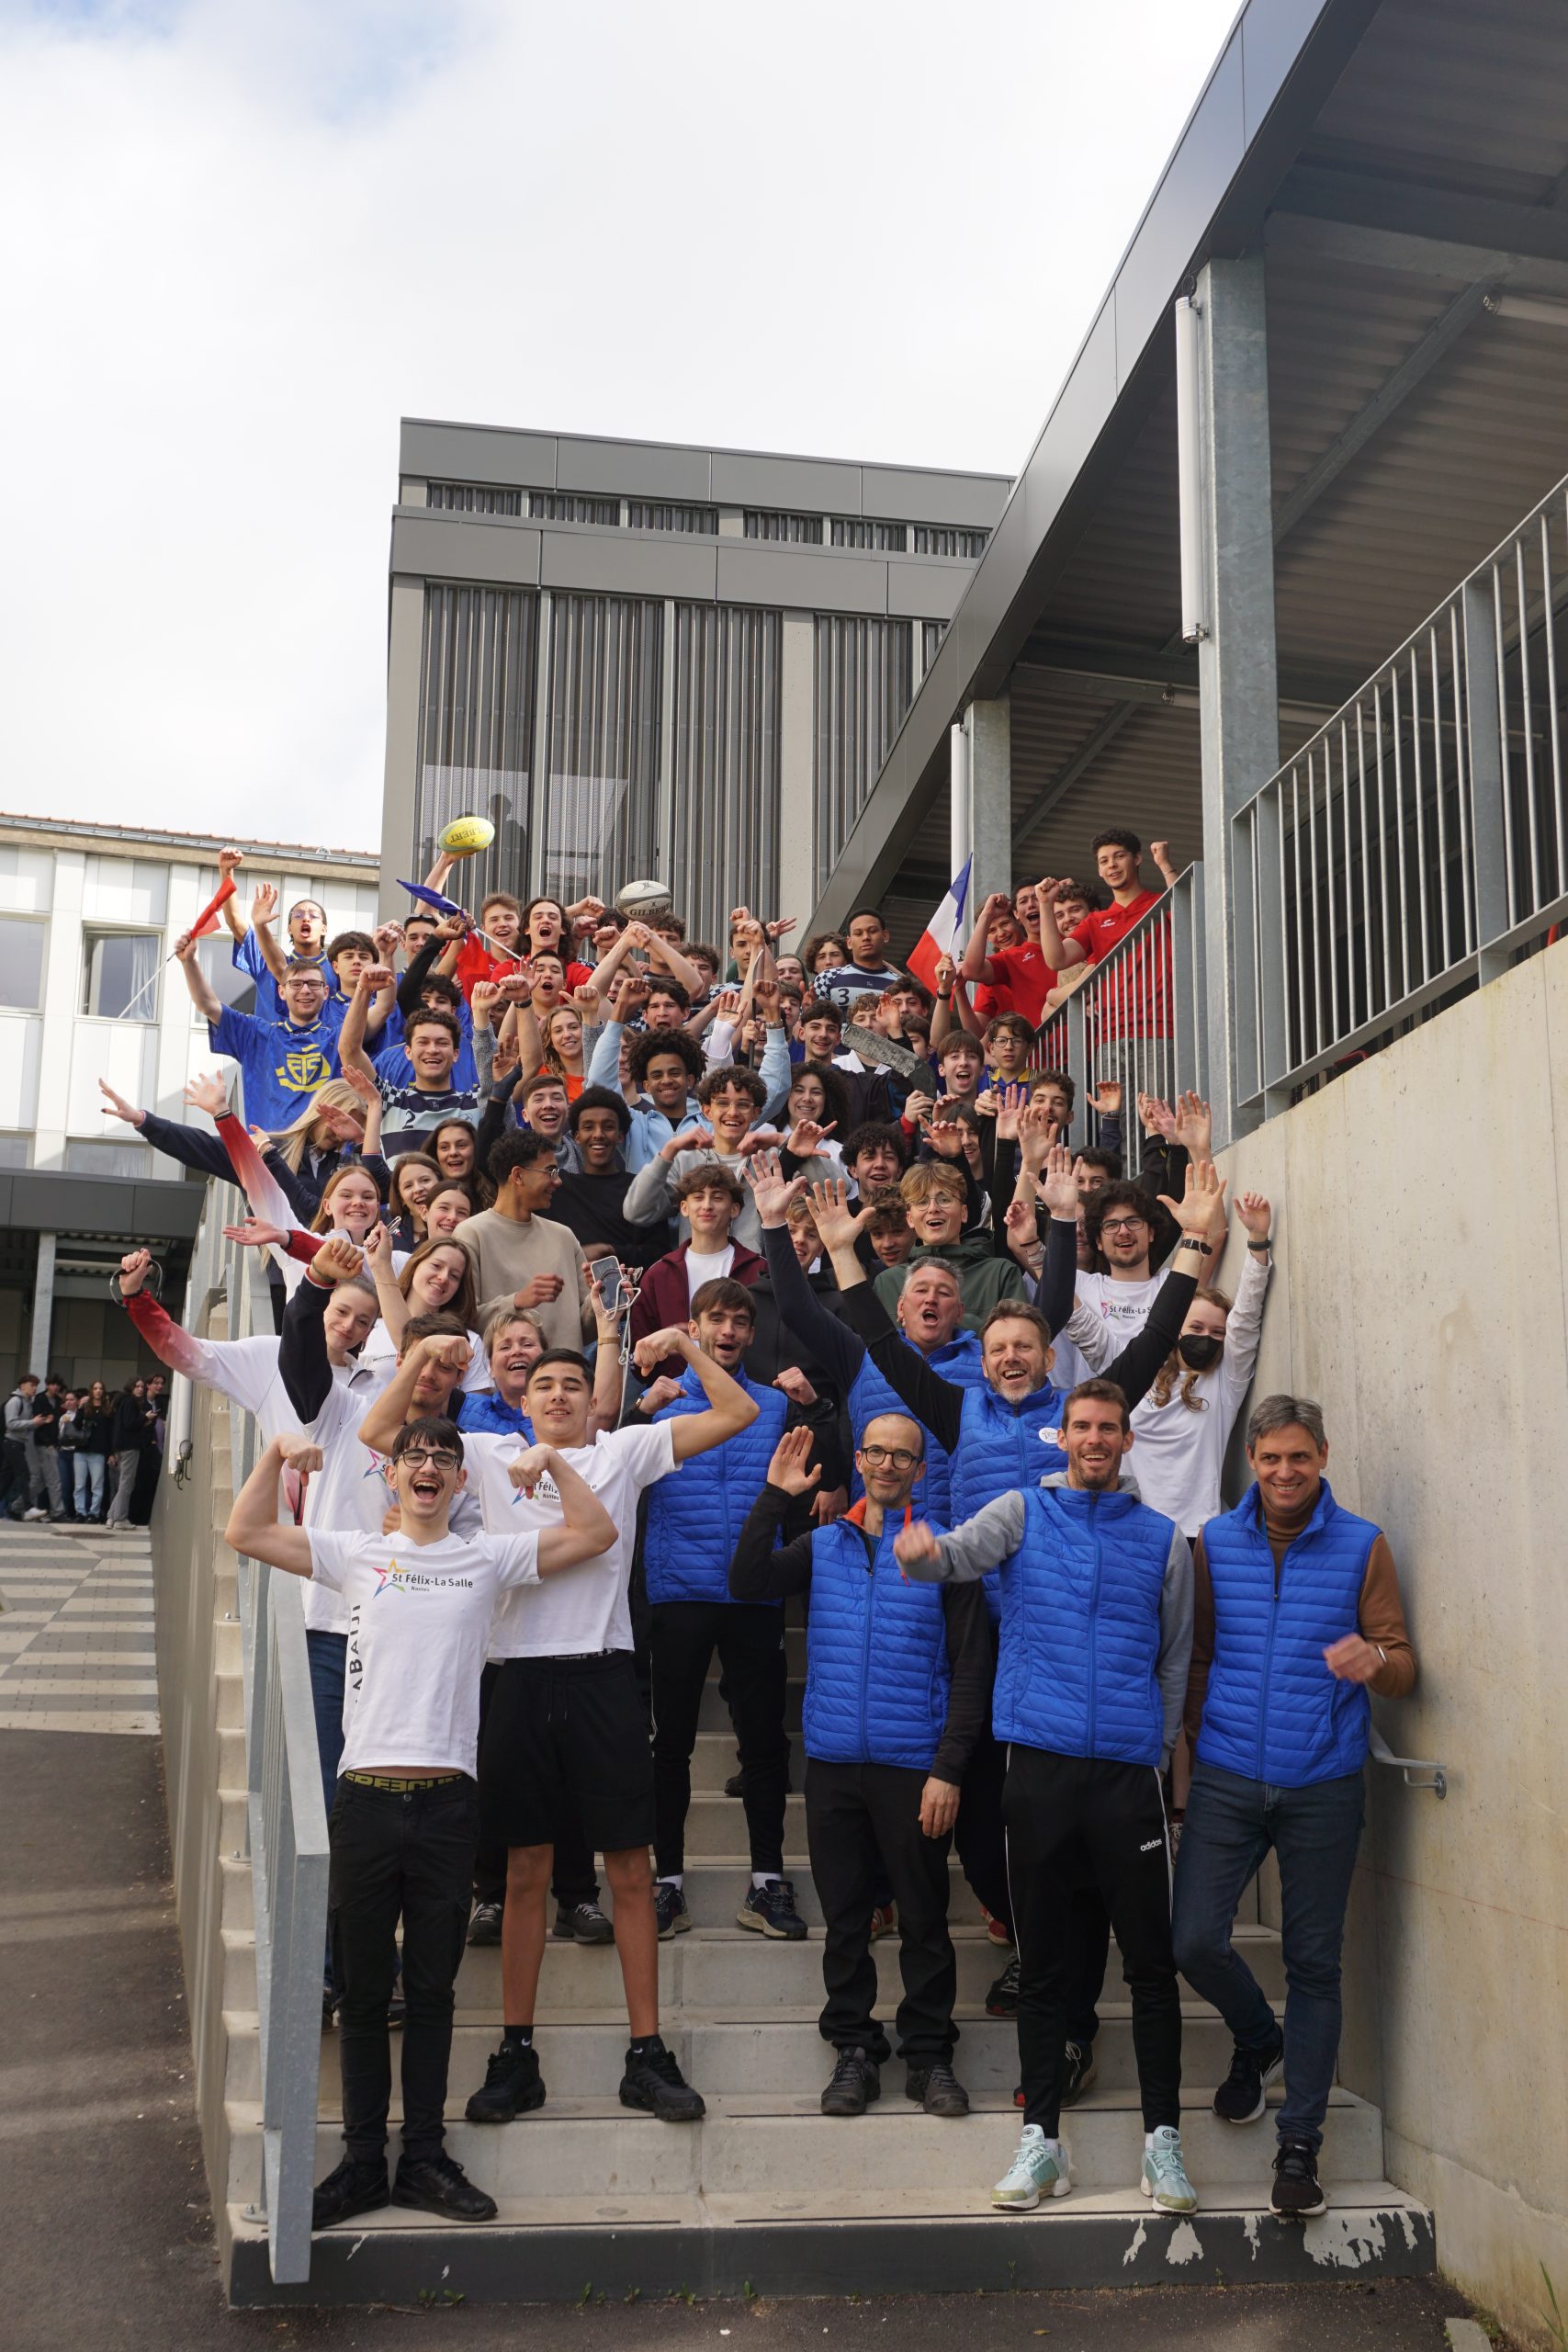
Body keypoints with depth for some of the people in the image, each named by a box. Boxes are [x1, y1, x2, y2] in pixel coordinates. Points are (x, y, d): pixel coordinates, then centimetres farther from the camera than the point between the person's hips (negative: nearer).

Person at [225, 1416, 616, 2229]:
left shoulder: (489, 1558, 9)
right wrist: (277, 1453, -6)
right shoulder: (355, 1553, 8)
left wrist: (552, 1460, -4)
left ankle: (424, 2158, 19)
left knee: (431, 1992, 9)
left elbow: (594, 1533, 4)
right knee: (362, 1991, 8)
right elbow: (244, 1533, 2)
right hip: (367, 1795, 0)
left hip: (448, 1797, 0)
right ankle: (363, 2161, 18)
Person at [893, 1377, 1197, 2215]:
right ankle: (1040, 2139, 16)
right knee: (1043, 1963, 7)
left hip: (1129, 1768, 1)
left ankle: (1162, 2139, 13)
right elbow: (962, 1549, -13)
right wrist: (921, 1550, -36)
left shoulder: (1164, 1540, 10)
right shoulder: (1023, 1511, 6)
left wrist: (1159, 1749, 9)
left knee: (1151, 1962, 2)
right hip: (1040, 1761, -1)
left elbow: (1176, 1659, 15)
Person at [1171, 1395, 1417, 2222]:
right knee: (1194, 1940, -6)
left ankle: (1299, 2144, 16)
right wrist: (1197, 1744, 5)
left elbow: (1403, 1667, -1)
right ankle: (1259, 2041, 27)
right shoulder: (1215, 1542, 7)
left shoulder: (1362, 1547, 2)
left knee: (1314, 1962, 3)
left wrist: (1375, 1660, -23)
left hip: (1323, 1788, -1)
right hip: (1228, 1781, 1)